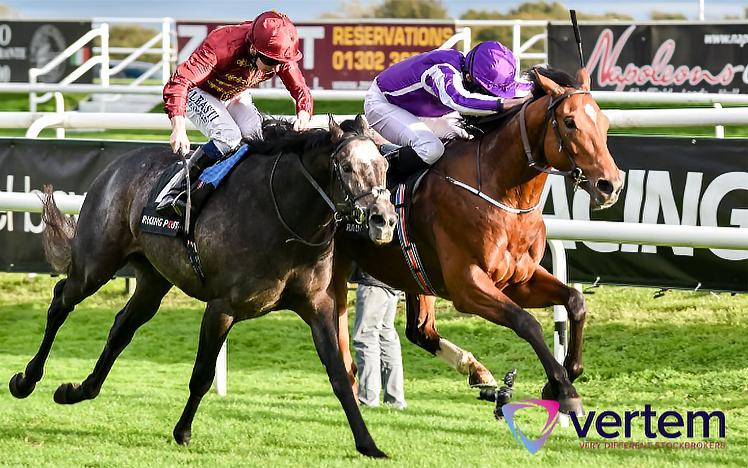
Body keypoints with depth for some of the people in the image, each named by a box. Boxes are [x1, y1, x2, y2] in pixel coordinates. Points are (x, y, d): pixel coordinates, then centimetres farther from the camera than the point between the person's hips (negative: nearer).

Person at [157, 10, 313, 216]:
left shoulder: (281, 56, -22)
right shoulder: (222, 44, -40)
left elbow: (301, 91, -11)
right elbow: (180, 81, -45)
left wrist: (302, 118, -35)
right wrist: (179, 128, -55)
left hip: (237, 97, 5)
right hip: (200, 93, -5)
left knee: (255, 135, -24)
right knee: (229, 137, -29)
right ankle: (173, 193, -22)